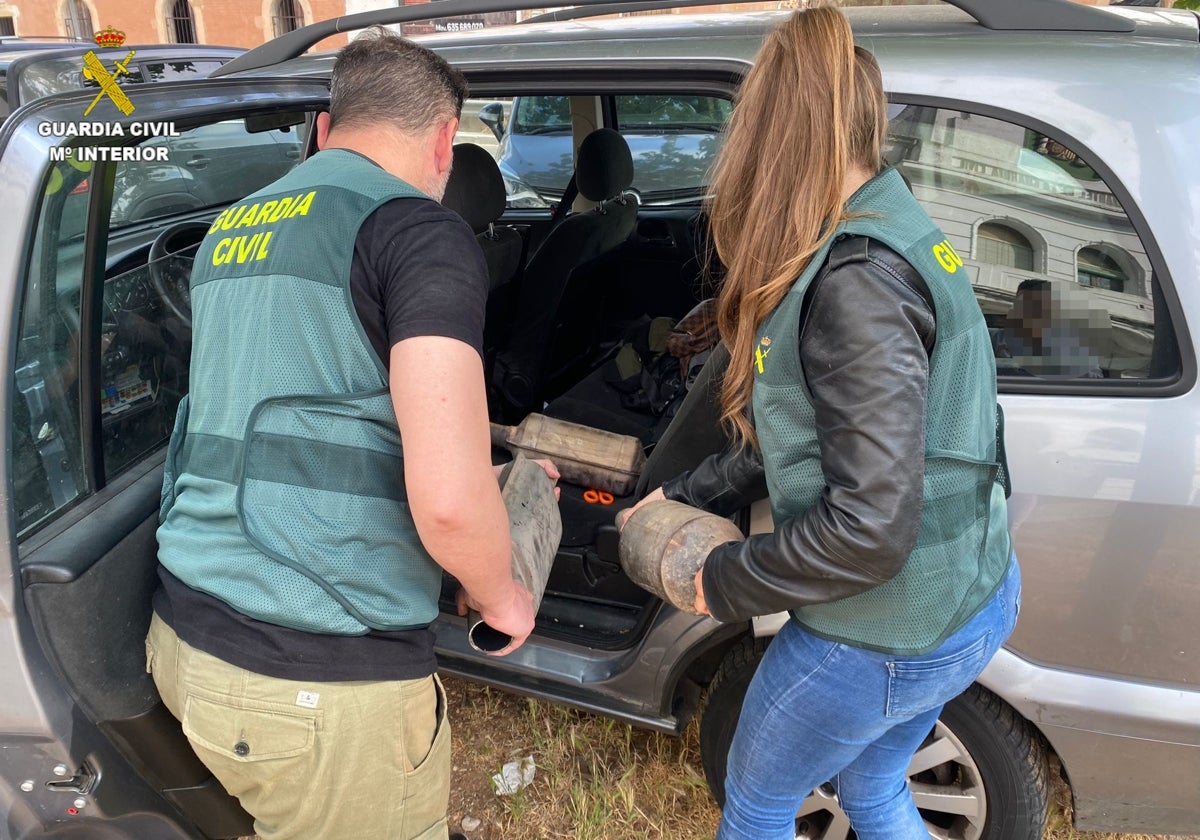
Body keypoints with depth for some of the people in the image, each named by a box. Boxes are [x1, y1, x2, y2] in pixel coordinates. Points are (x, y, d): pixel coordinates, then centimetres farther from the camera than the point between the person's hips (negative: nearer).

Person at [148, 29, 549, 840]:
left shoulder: (232, 227, 12)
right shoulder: (422, 231, -14)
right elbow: (447, 498, -26)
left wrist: (495, 463, 31)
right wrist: (500, 595, -2)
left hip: (184, 638, 7)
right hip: (322, 682, -7)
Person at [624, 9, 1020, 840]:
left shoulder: (855, 281, -29)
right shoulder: (894, 230, 1)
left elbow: (870, 529, -30)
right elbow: (811, 428, 9)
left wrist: (725, 583, -15)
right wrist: (687, 493, 13)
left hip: (886, 636, -8)